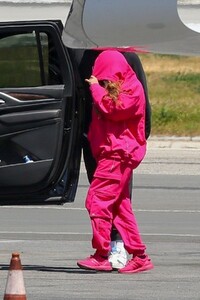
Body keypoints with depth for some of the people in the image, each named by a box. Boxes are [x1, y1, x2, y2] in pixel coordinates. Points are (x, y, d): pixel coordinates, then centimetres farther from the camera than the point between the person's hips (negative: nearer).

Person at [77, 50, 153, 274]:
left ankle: (101, 256, -17)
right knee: (120, 206, 8)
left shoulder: (132, 89, -7)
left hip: (119, 154, -10)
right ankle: (139, 256, 8)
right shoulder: (117, 89, 21)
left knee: (98, 199, -15)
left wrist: (96, 88, -10)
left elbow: (113, 108, -19)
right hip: (113, 153, 10)